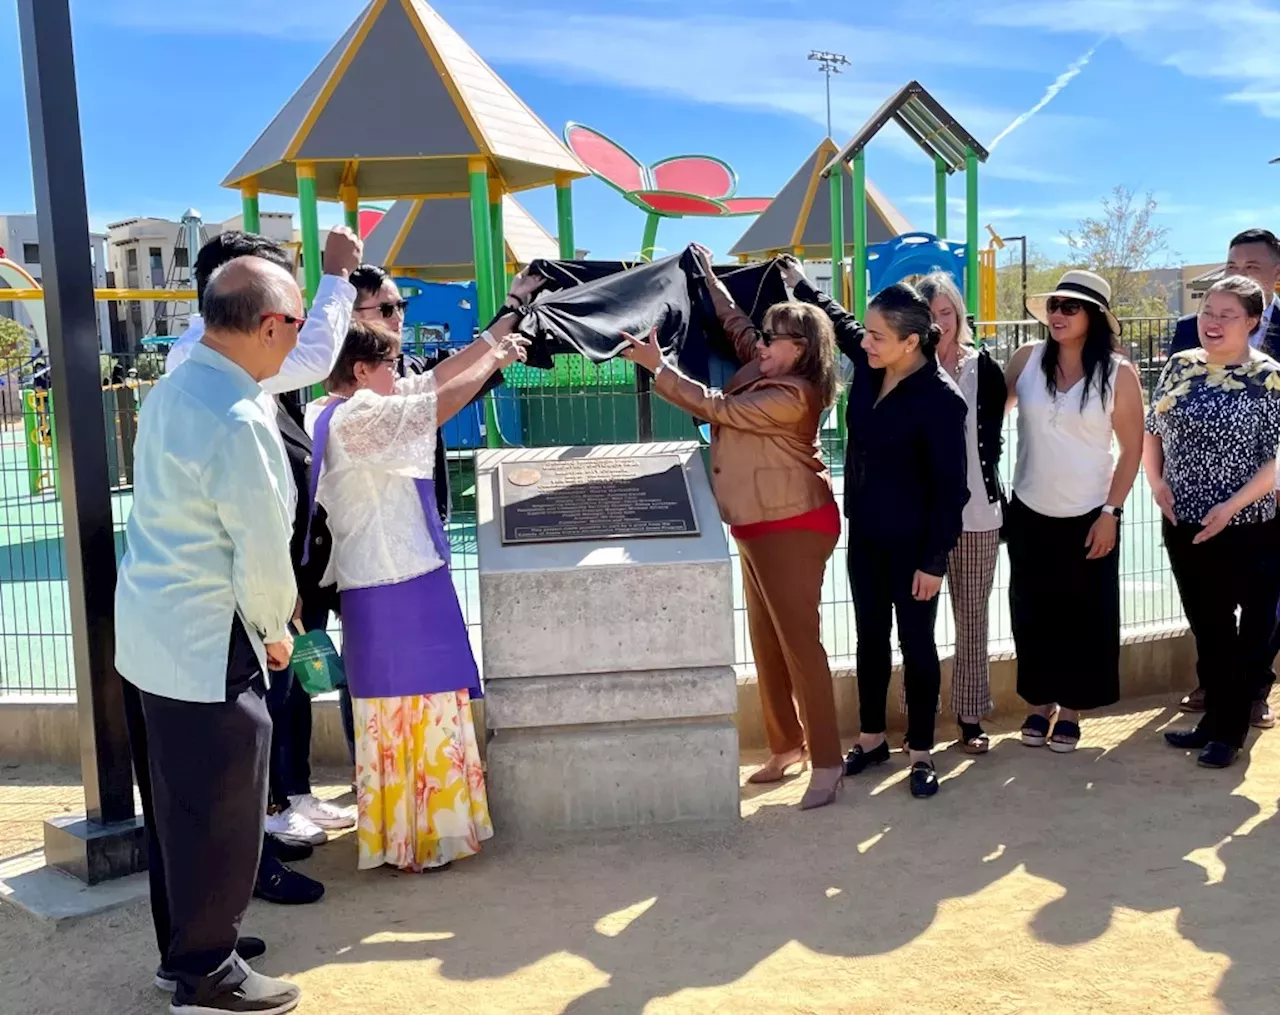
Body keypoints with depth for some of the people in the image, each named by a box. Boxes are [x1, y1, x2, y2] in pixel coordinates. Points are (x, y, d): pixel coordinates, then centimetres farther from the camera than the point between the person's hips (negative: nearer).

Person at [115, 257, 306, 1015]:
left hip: (159, 627, 10)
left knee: (180, 799, 20)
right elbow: (262, 552, -19)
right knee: (220, 808, 4)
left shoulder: (177, 390, 6)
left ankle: (188, 944, 35)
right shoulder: (238, 422, -23)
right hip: (206, 641, -10)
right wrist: (275, 630, -2)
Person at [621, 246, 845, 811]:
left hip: (793, 526, -10)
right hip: (758, 526, 10)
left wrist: (657, 367, -16)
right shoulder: (764, 372, 7)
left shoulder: (792, 396, -20)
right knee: (766, 641, 12)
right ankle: (786, 746, 23)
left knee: (799, 641, -8)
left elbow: (714, 408, -20)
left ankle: (826, 762, -1)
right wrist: (709, 278, 31)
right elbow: (736, 325, 25)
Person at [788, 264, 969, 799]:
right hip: (864, 533, 6)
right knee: (871, 637, 17)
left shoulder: (940, 398, -22)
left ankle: (921, 753, 21)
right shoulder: (868, 364, -5)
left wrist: (935, 560, -18)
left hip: (912, 542, -6)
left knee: (916, 644, 7)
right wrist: (797, 281, 24)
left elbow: (950, 487, -19)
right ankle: (871, 739, 33)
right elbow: (836, 318, 19)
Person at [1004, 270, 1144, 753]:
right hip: (1029, 515, 2)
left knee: (1084, 618, 6)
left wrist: (1111, 513, -9)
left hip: (1088, 518, -2)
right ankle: (1038, 704, 26)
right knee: (1032, 615, 10)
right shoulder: (1028, 358, -3)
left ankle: (1070, 712, 22)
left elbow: (1132, 449, -4)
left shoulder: (1119, 373, -9)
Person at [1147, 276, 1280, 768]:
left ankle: (1230, 729, 20)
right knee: (1206, 629, 15)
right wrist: (1157, 481, -3)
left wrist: (1232, 506, -20)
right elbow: (1152, 431, 13)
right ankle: (1214, 717, 29)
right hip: (1182, 526, 5)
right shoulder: (1180, 366, 4)